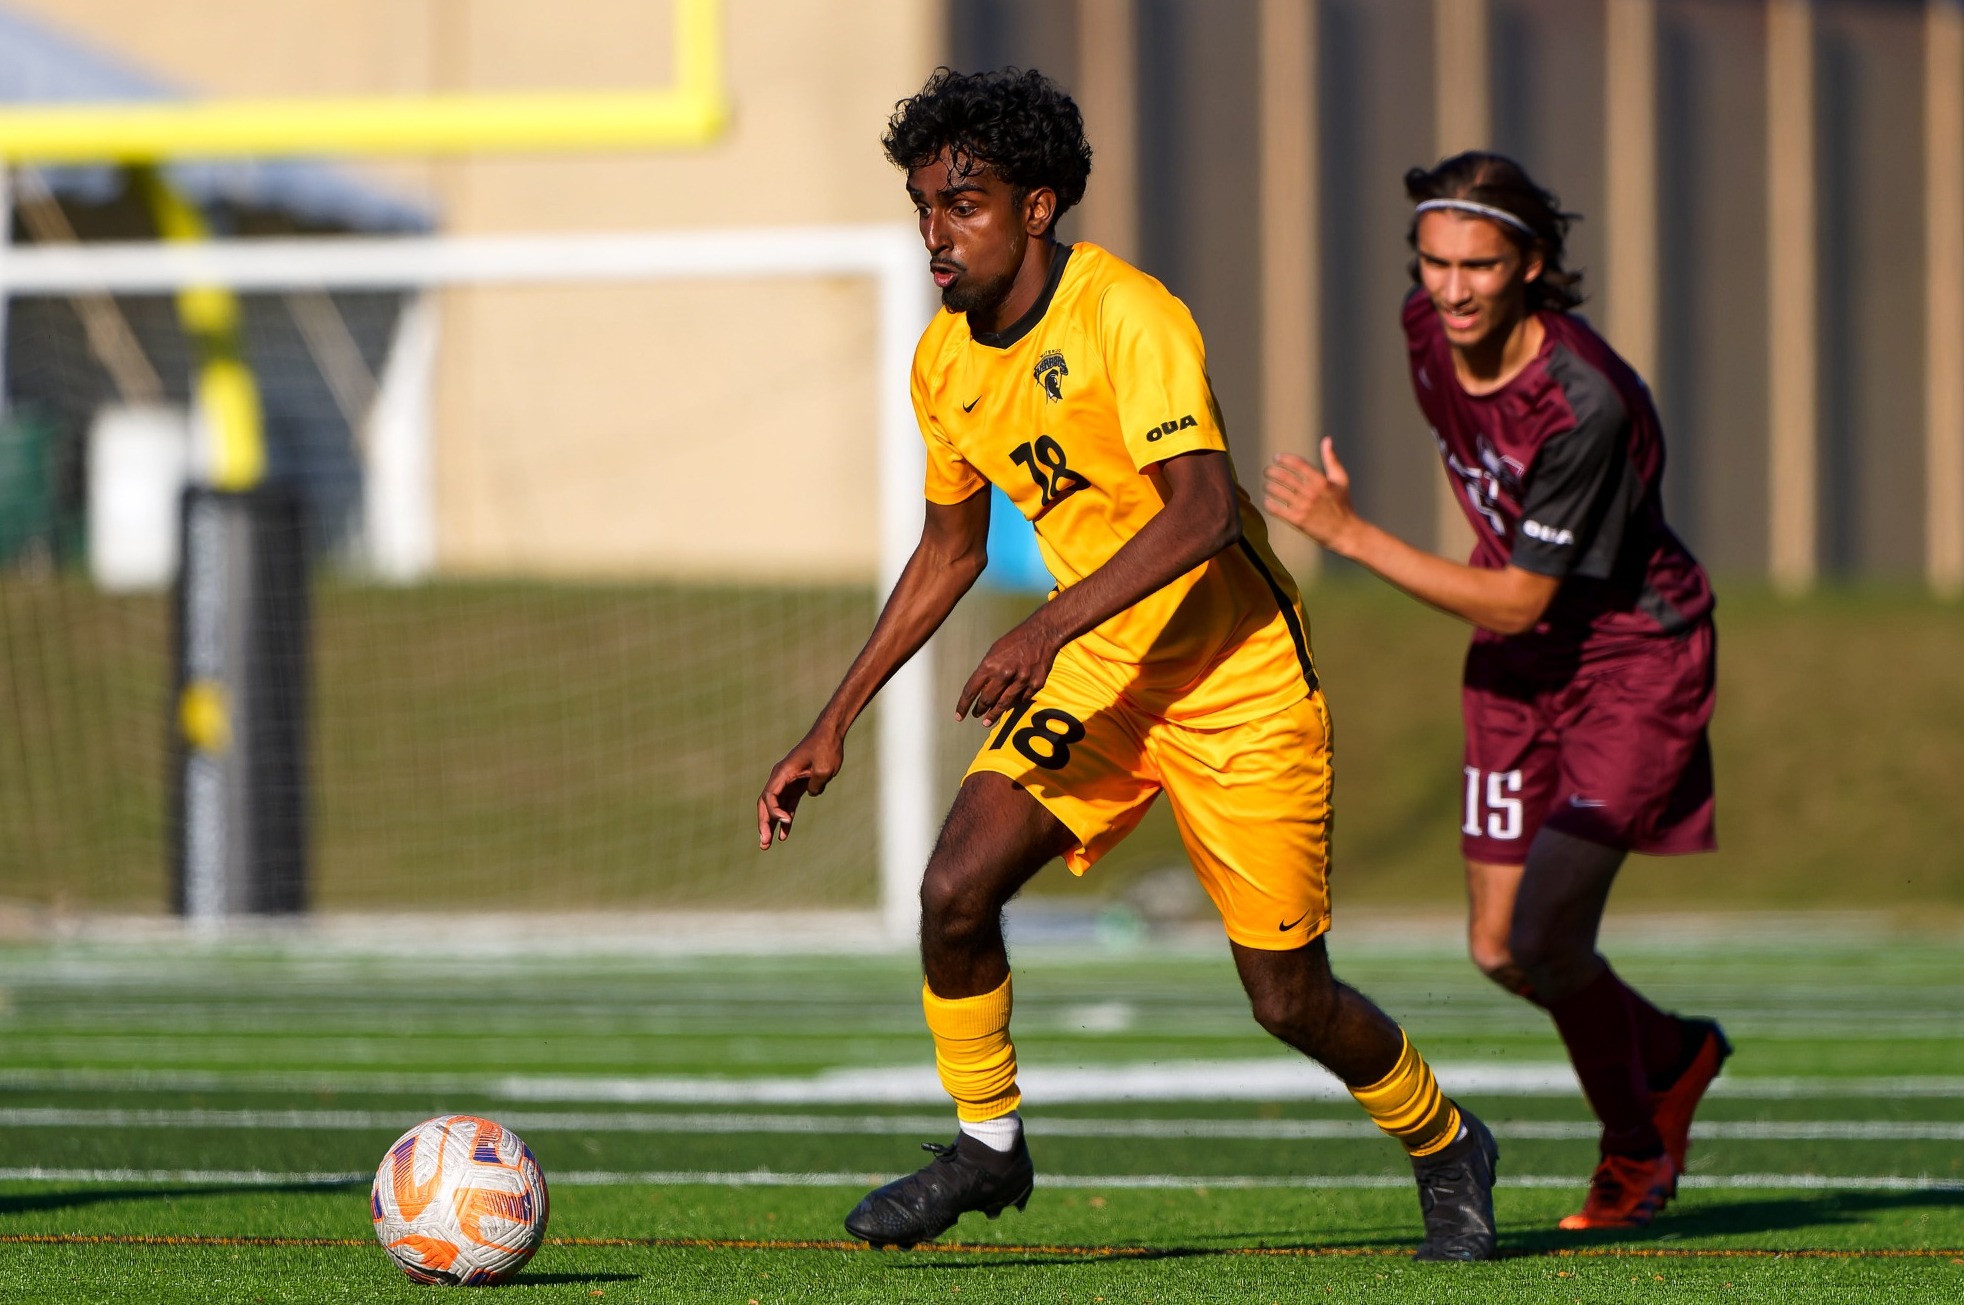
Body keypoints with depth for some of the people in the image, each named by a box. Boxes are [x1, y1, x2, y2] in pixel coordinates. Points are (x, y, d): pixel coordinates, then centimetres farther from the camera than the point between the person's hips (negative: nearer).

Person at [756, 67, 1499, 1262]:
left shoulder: (1130, 318, -22)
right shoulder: (948, 359, 1)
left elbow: (1203, 507, -34)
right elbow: (952, 549, 16)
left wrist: (1053, 627, -42)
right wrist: (834, 727, 12)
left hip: (1238, 677, -6)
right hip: (1091, 670, 6)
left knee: (1290, 998, 0)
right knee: (956, 888, -17)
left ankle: (1446, 1150, 28)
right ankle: (988, 1145, 5)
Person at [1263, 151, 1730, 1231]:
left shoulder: (1584, 401, -31)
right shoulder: (1430, 330, -8)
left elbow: (1518, 604, -26)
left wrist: (1350, 534, -28)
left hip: (1632, 662, -7)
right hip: (1517, 664, 7)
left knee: (1546, 941, -13)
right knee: (1498, 949, 7)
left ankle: (1636, 1153, 14)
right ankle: (1674, 1055, 36)